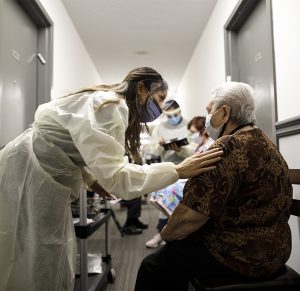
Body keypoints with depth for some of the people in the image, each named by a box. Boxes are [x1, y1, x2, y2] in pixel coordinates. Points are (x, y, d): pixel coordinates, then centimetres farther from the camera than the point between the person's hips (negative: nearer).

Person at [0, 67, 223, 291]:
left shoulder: (114, 106, 10)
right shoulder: (109, 106, -22)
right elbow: (114, 174, -31)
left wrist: (91, 179, 11)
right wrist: (177, 171, -28)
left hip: (46, 179, 10)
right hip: (27, 177, -10)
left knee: (56, 266, 16)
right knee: (37, 270, 1)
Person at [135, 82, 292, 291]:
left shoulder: (229, 147, -22)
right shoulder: (263, 142, 10)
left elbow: (191, 215, -24)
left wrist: (166, 234, -5)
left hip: (242, 255, -10)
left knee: (154, 266, 0)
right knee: (177, 250, 21)